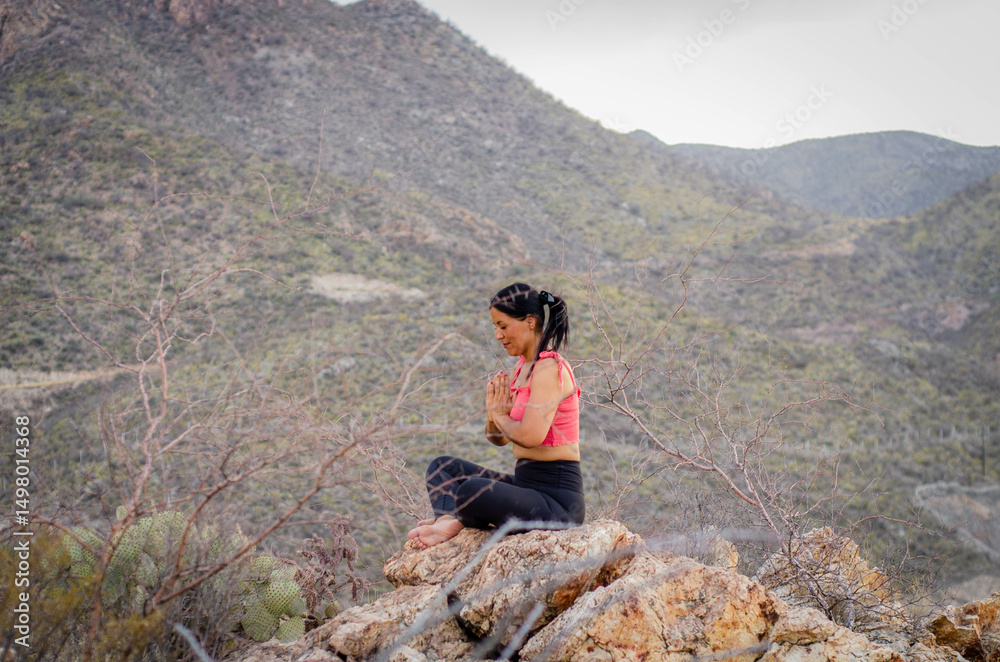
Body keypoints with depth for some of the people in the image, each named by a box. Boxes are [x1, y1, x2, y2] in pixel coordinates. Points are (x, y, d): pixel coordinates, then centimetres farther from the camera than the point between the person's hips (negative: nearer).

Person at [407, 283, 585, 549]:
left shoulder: (549, 369, -15)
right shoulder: (522, 367, 14)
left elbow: (530, 435, -29)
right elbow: (498, 438, 19)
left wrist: (501, 416, -8)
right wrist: (494, 414, -4)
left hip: (557, 498, -10)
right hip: (526, 485, 11)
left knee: (473, 490, -35)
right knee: (443, 467, 16)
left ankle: (455, 520, -1)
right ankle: (448, 521, -12)